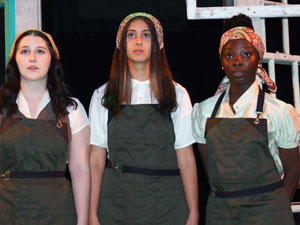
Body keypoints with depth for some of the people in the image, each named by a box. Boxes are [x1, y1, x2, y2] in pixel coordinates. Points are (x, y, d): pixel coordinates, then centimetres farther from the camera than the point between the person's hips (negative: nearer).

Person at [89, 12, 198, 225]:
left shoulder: (177, 94, 3)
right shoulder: (103, 96, 5)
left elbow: (186, 158, 0)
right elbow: (96, 159, 1)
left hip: (167, 207, 0)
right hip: (116, 205, 0)